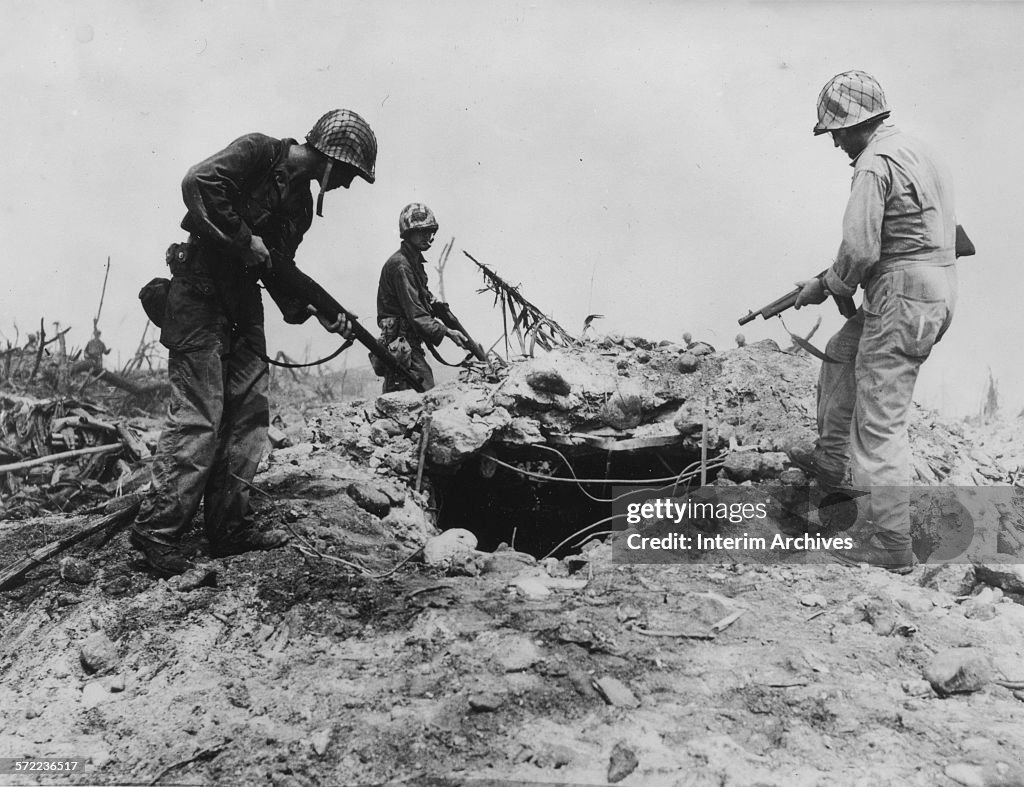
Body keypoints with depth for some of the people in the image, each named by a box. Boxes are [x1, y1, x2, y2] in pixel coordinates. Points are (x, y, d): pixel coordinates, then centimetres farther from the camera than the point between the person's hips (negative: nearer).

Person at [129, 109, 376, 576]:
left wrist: (315, 309, 5)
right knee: (199, 417, -12)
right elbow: (199, 183, -23)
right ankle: (157, 532, -4)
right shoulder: (258, 152, -8)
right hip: (201, 295, -9)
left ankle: (230, 526, 13)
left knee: (250, 412, 6)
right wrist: (246, 240, -20)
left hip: (244, 305, 9)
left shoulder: (302, 203, 16)